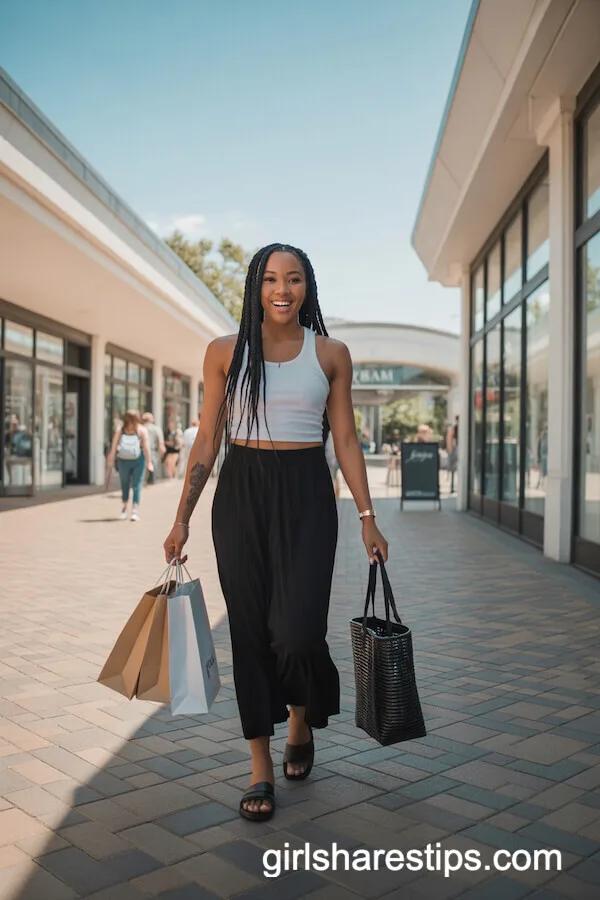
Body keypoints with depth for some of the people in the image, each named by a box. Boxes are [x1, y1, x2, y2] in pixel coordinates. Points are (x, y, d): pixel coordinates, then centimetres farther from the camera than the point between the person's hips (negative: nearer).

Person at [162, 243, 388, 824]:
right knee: (250, 631, 4)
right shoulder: (225, 352, 4)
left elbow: (345, 439, 6)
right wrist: (182, 518, 4)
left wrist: (367, 517, 1)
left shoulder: (331, 354, 4)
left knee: (298, 631, -10)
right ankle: (261, 768, 20)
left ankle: (302, 723, 26)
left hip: (306, 496, -1)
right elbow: (208, 438, 6)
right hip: (241, 494, 1)